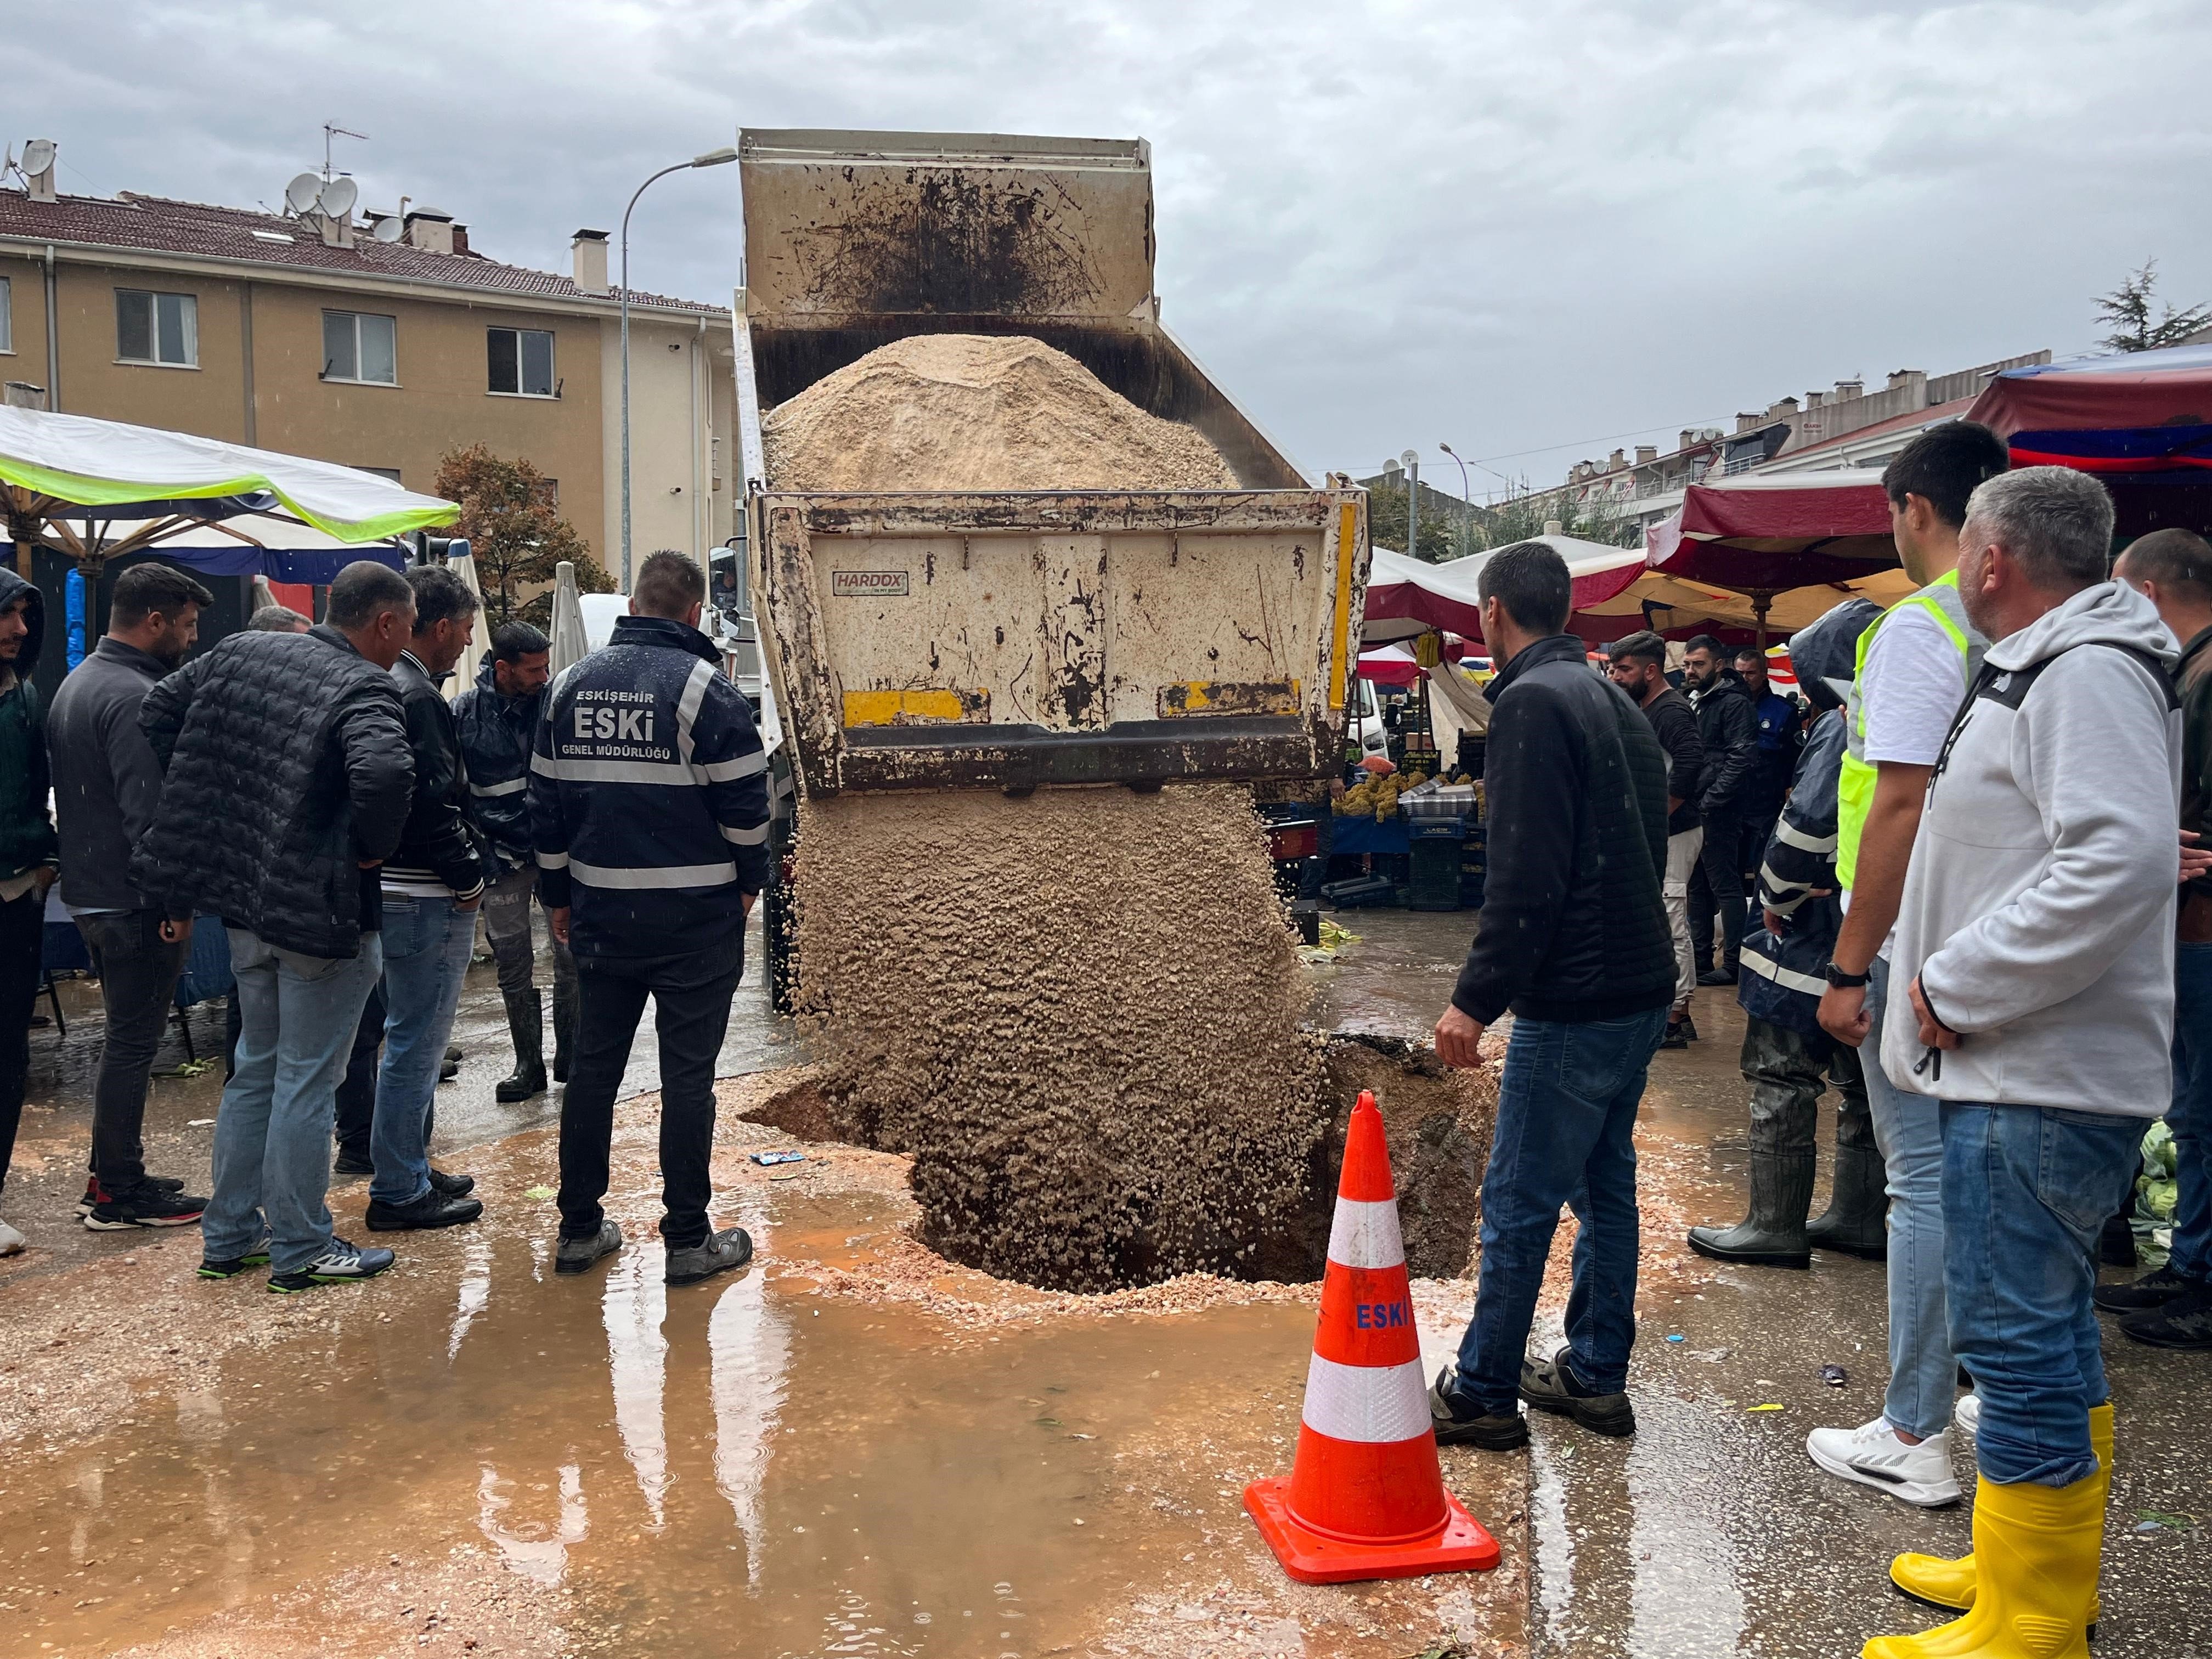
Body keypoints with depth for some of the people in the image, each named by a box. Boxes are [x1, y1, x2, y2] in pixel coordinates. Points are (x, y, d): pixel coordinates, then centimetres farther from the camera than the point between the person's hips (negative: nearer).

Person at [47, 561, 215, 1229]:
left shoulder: (78, 681, 14)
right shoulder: (135, 697, -19)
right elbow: (148, 811, -24)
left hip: (90, 891, 10)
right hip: (133, 901, -10)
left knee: (126, 1036, 19)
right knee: (132, 1043, -2)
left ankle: (111, 1175, 27)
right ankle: (119, 1196, 6)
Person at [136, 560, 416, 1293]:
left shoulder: (239, 652, 6)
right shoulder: (363, 687, -18)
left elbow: (158, 712, 13)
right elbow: (384, 772, -36)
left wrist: (209, 811, 13)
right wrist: (373, 848, -18)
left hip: (245, 900, 8)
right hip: (322, 911, -8)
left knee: (256, 1068, 21)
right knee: (306, 1082, 4)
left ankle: (228, 1235, 29)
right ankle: (300, 1250, 15)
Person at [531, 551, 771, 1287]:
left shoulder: (572, 684, 7)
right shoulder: (703, 687, -11)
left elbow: (545, 800, 12)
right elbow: (745, 802, -11)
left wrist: (557, 896, 20)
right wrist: (749, 881, 5)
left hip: (600, 913, 5)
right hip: (695, 915, -5)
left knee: (594, 1065, 14)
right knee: (688, 1074, 2)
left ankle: (579, 1228, 22)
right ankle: (689, 1241, 9)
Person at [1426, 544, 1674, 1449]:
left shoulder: (1533, 703, -14)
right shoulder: (1612, 699, 15)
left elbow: (1527, 880, -22)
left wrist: (1476, 998, -18)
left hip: (1573, 1000, -10)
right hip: (1641, 985, 10)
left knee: (1519, 1201, -1)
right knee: (1605, 1182, 17)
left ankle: (1482, 1395, 9)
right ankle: (1596, 1376, 27)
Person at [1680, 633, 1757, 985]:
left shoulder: (1734, 703, -8)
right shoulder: (1692, 703, 18)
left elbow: (1739, 760, -17)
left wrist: (1707, 802, -19)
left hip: (1718, 813, -9)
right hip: (1690, 811, 9)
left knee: (1725, 887, -5)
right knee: (1696, 888, 13)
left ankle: (1733, 963, 0)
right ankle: (1700, 959, 20)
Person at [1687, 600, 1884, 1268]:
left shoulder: (1846, 729, -17)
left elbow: (1809, 825, -24)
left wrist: (1777, 895, -8)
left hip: (1823, 929, -9)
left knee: (1781, 1075, -2)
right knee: (1862, 1077, 16)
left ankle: (1776, 1226, 2)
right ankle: (1858, 1216, 25)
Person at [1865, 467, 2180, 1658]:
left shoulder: (2087, 673, -15)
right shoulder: (2041, 669, 18)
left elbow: (2117, 864, -28)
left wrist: (1956, 989, -22)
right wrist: (1953, 987, 15)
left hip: (2040, 1083, -11)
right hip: (2020, 1070, 11)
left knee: (2017, 1339, -5)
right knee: (2049, 1332, 20)